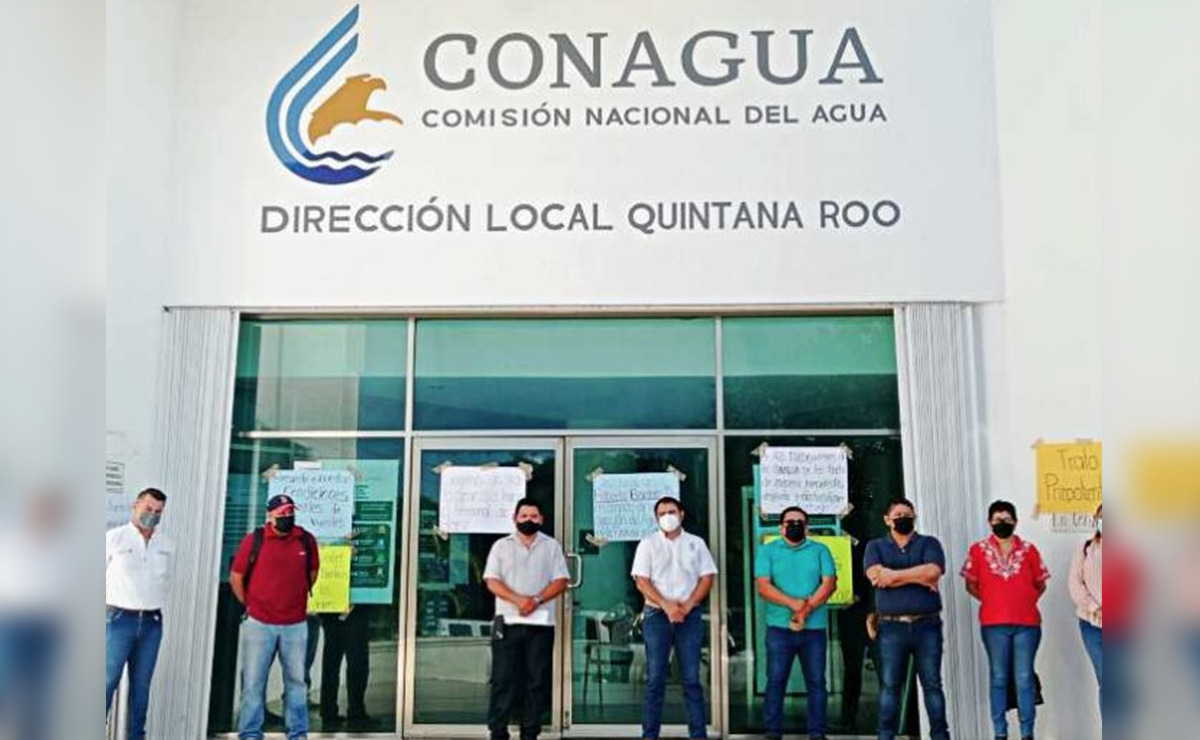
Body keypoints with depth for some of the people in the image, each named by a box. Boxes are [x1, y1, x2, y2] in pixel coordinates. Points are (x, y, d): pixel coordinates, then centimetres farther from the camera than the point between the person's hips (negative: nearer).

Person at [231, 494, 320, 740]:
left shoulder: (306, 540, 0)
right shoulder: (254, 540, -7)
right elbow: (236, 577, 3)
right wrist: (249, 605, 7)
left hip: (296, 625, 2)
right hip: (259, 624, -2)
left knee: (296, 681, 10)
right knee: (253, 681, 5)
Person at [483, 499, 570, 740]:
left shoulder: (552, 546, 10)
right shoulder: (501, 546, 9)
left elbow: (560, 581, 1)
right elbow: (492, 581, -1)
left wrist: (536, 600, -15)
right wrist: (518, 600, -16)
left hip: (541, 623, 1)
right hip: (508, 622, -1)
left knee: (538, 679, 2)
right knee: (503, 679, -1)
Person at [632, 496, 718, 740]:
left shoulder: (696, 543, 9)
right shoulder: (648, 544, 4)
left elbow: (707, 578, 4)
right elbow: (642, 581, -3)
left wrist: (687, 606, -9)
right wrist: (666, 605, -13)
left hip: (690, 616, 1)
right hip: (657, 616, -1)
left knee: (692, 678, 2)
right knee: (655, 679, 0)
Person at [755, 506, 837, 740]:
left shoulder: (820, 550, 11)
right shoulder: (768, 551, 7)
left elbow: (829, 584, -1)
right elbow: (763, 587, -5)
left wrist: (807, 609, -15)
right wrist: (794, 604, -18)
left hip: (815, 627, 1)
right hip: (779, 627, -1)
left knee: (816, 681, 3)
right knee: (776, 681, 0)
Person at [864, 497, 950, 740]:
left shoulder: (929, 544, 10)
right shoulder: (876, 546, 11)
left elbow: (933, 571, -11)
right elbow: (876, 574, -10)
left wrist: (893, 576, -8)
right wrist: (919, 578, -8)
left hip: (927, 625, 0)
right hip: (892, 627, 0)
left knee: (932, 683, 5)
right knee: (889, 685, 2)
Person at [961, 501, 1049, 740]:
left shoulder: (1029, 549, 8)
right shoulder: (979, 550, 5)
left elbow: (1041, 584, 13)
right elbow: (971, 584, 10)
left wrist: (1027, 601, 3)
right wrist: (990, 600, 1)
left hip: (1027, 622, 0)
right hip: (994, 623, 0)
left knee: (1025, 678, 1)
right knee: (999, 678, 5)